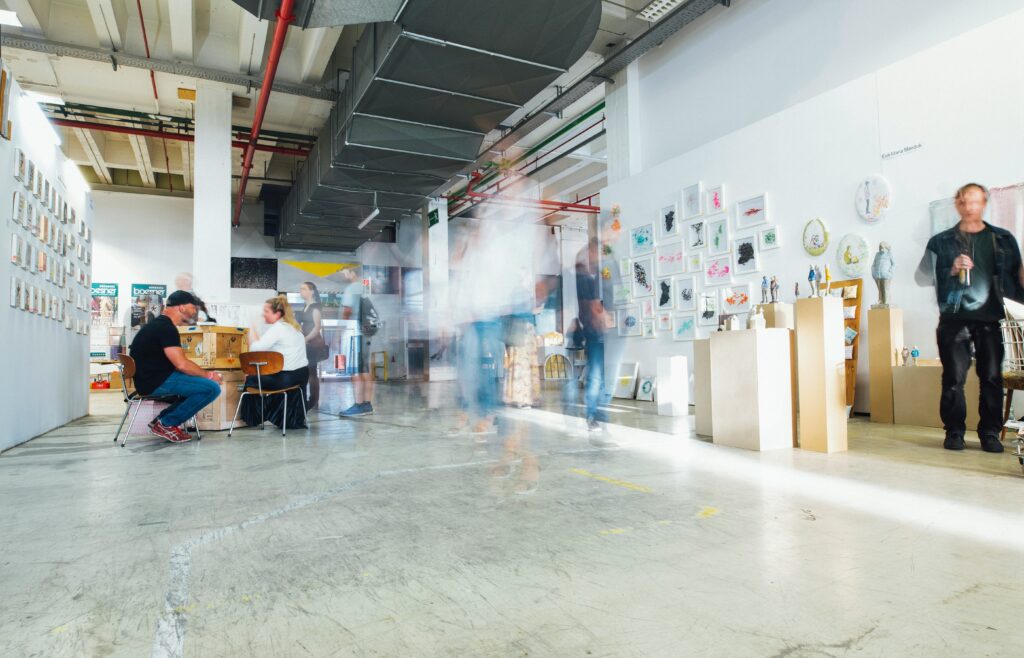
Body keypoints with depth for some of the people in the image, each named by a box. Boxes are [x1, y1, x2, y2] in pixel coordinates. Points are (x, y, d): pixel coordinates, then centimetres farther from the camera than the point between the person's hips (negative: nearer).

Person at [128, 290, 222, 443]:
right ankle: (166, 423, -7)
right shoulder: (166, 328, -15)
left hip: (152, 379, 10)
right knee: (212, 388, -18)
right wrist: (208, 375, -9)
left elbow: (178, 363, 18)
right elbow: (181, 364, -22)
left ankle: (163, 419, 10)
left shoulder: (159, 325, 18)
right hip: (156, 381, -10)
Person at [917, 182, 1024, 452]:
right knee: (954, 378, -2)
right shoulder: (941, 242, 7)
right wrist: (951, 270, -12)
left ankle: (990, 433, 11)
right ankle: (954, 432, 9)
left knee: (992, 377, 1)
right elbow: (922, 276, 2)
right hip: (954, 319, -1)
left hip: (990, 318, 2)